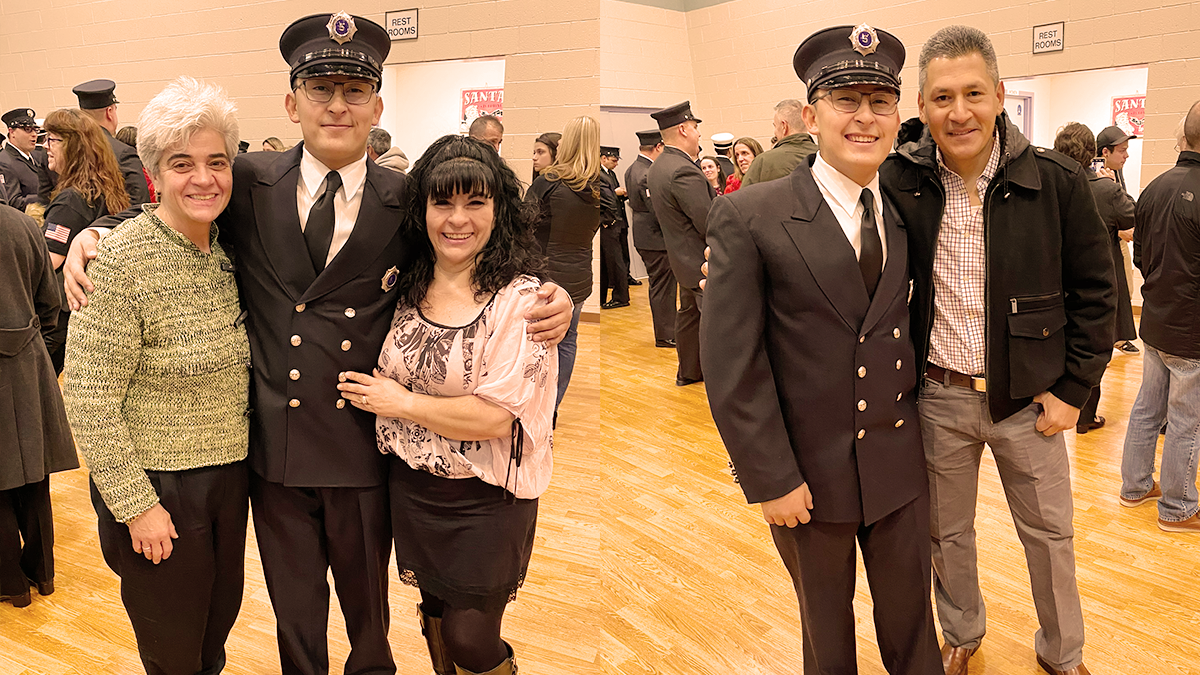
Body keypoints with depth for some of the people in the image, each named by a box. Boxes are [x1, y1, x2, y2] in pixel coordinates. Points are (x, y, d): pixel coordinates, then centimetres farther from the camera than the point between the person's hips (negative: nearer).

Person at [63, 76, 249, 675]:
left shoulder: (228, 248, 1)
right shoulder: (121, 261, -20)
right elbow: (89, 402, -19)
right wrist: (135, 504, -16)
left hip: (230, 476, 6)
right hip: (157, 487, -6)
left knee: (219, 622, 23)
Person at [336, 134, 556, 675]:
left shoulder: (519, 299, -19)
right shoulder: (407, 287, 0)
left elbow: (494, 417, -23)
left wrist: (403, 403, -14)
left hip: (485, 499, -5)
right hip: (412, 488, 6)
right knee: (436, 616, 23)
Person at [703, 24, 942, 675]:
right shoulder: (750, 217, -14)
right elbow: (730, 365, -15)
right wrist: (771, 479, -15)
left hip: (901, 466, 4)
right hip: (810, 473, -3)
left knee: (910, 617, 21)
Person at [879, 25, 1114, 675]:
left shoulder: (1056, 181, -9)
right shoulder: (897, 182, -9)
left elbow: (1095, 290, -1)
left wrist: (1074, 388, -3)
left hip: (1027, 398, 0)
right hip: (938, 397, 0)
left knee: (1050, 534, 16)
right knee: (947, 532, 18)